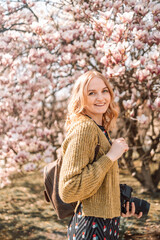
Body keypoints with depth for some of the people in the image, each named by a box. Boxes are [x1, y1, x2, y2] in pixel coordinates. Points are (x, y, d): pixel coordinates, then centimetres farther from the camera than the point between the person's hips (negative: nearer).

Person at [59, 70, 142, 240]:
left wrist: (118, 206, 8)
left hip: (107, 224, 9)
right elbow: (68, 191, -25)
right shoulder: (84, 128, -17)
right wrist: (110, 157, -22)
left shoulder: (100, 129, 10)